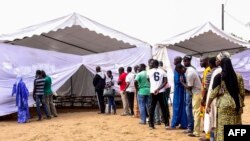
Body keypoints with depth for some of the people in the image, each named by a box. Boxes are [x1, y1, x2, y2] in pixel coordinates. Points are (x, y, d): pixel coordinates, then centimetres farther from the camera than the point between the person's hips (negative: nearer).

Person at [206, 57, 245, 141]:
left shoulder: (219, 77, -6)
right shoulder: (238, 76, 5)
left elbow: (214, 92, -6)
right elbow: (242, 92, 7)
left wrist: (208, 105, 3)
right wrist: (241, 105, 17)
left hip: (224, 104, -4)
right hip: (236, 104, 4)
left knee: (223, 127, 3)